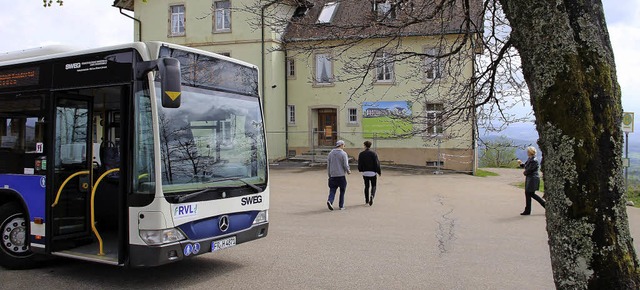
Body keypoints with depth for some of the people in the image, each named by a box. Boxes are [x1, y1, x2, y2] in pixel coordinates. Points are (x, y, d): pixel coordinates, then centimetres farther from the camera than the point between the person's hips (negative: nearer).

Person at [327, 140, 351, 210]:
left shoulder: (330, 153, 7)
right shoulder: (343, 153, -8)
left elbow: (328, 165, 10)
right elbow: (345, 165, -12)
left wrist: (329, 175, 17)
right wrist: (348, 171, 7)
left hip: (333, 175, 4)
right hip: (341, 175, -4)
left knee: (332, 190, 4)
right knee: (342, 191, 9)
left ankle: (330, 201, -20)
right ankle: (341, 205, 12)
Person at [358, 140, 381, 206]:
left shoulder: (361, 154, 0)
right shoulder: (373, 154, -7)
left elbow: (359, 164, 2)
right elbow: (377, 164, -7)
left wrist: (361, 170, 22)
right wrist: (379, 172, 3)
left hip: (365, 173, 2)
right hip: (373, 172, -2)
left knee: (366, 186, 13)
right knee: (373, 186, 9)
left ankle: (366, 200, 16)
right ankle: (372, 196, -18)